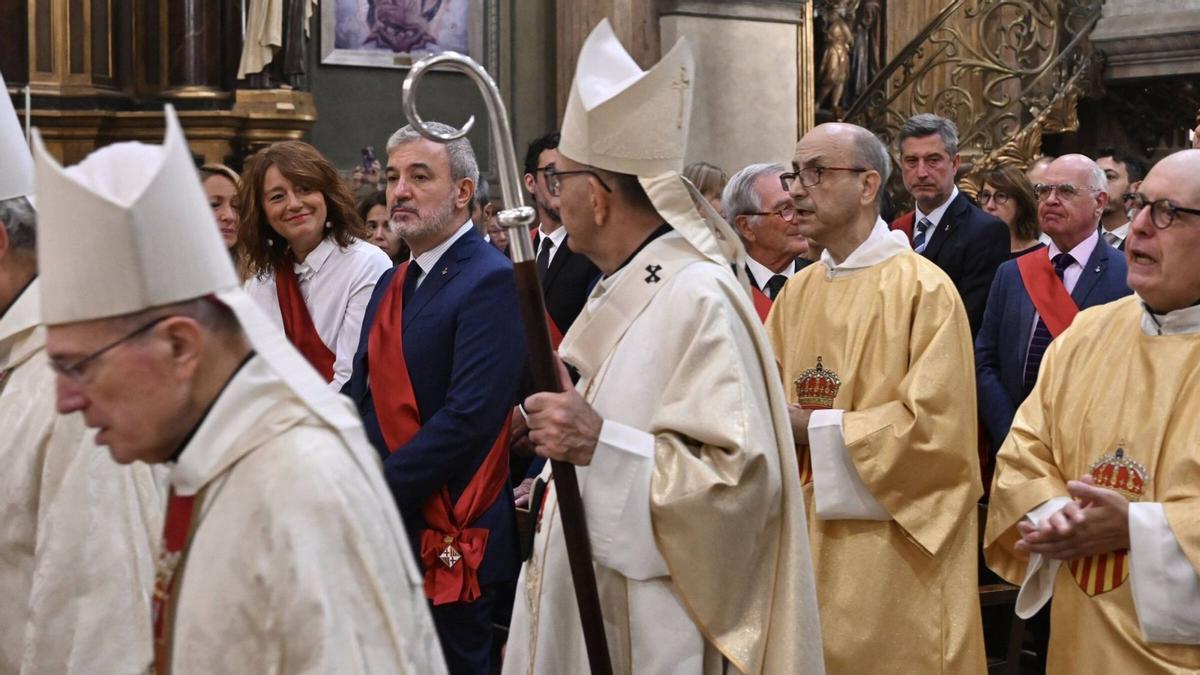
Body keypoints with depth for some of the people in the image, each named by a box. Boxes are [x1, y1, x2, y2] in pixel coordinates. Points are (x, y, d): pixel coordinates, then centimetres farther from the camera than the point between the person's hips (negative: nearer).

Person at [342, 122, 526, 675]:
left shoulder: (489, 281, -14)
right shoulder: (392, 285, 14)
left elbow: (469, 416, -22)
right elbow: (362, 394, 15)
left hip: (450, 541, -8)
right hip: (384, 531, 8)